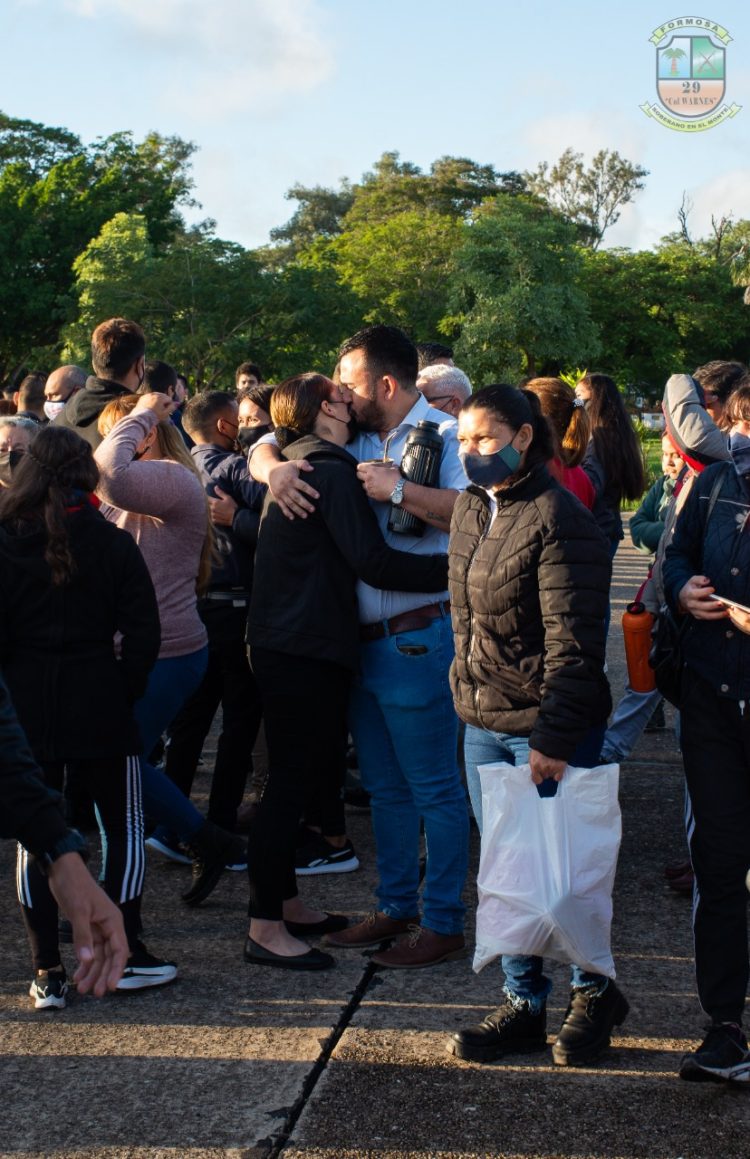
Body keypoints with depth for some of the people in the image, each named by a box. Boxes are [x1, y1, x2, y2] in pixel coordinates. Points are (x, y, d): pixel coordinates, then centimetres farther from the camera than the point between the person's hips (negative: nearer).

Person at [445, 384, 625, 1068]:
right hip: (483, 722, 8)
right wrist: (466, 687, 16)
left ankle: (594, 993, 24)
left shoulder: (558, 520, -16)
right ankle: (525, 1005, 22)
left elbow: (572, 642, -19)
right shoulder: (472, 510, 9)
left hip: (546, 728, -8)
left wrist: (555, 736, -21)